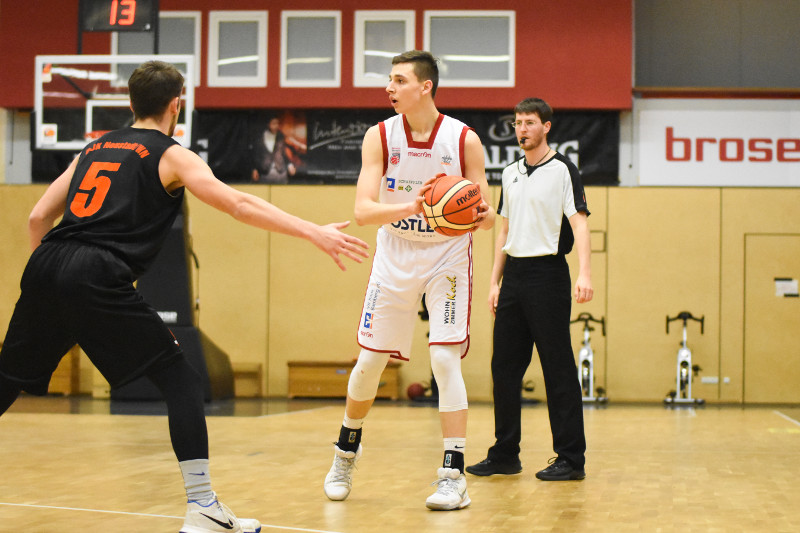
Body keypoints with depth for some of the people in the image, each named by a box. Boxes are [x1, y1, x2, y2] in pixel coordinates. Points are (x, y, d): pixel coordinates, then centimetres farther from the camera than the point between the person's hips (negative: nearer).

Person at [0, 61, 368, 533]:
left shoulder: (94, 148, 26)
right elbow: (240, 204, -5)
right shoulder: (172, 156, 9)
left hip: (45, 266, 6)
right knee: (182, 382, 2)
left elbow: (38, 218, 23)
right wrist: (315, 233, -6)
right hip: (100, 279, -6)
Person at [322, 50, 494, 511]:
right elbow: (364, 210, -17)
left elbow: (484, 214, -7)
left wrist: (484, 215, -31)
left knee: (445, 359, -14)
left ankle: (454, 476, -10)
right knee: (369, 362, 7)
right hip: (395, 257, 2)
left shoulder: (464, 140, -12)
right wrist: (411, 208, -35)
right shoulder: (380, 137, -8)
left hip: (447, 258, -2)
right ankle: (348, 448, 32)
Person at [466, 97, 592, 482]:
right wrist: (495, 281, 14)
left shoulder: (562, 170, -4)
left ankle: (571, 458, 0)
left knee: (558, 369, -5)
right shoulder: (510, 173, 15)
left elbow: (579, 223, -13)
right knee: (504, 366, 8)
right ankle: (505, 454, 16)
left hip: (547, 273, -7)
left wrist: (585, 274, -25)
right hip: (514, 273, 7)